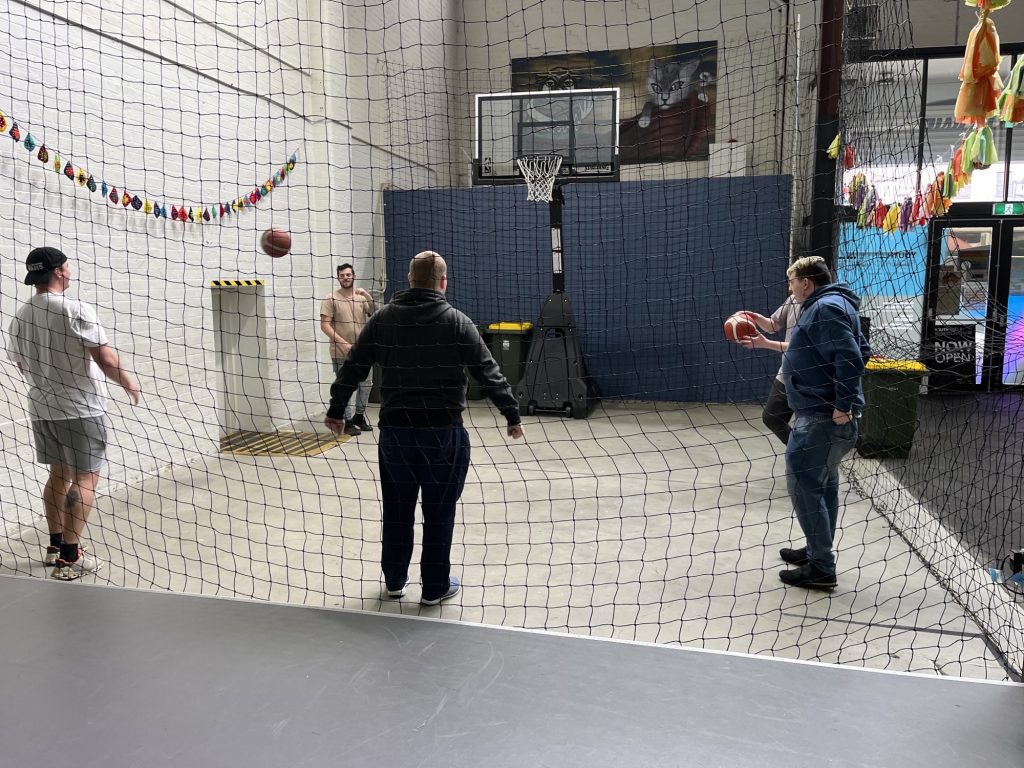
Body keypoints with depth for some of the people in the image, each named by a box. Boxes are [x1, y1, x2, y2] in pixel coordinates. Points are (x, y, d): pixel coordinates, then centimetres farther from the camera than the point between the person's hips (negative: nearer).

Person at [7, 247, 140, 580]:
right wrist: (129, 383, -2)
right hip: (81, 409, -7)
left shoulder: (20, 316, 6)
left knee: (59, 475, 18)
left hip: (42, 409, 7)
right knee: (84, 478, -1)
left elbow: (22, 365, 17)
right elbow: (106, 360, -19)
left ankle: (56, 545, 27)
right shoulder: (76, 310, -16)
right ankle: (70, 558, -1)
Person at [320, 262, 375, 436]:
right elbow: (325, 325, -12)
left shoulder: (361, 297, 6)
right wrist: (343, 343, -18)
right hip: (342, 353, -5)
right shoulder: (331, 298, -8)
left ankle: (359, 416, 31)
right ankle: (349, 422, 11)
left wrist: (368, 296, -17)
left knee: (366, 383, 14)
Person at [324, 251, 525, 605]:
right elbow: (489, 374, -4)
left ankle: (394, 581, 31)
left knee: (396, 509, 16)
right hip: (443, 432, -3)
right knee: (439, 512, 8)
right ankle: (435, 587, 19)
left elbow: (352, 368, 7)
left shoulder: (382, 319, 3)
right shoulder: (457, 322, -4)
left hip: (394, 431, 3)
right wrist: (512, 415, 6)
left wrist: (336, 410, 19)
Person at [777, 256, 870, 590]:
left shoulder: (825, 308, -16)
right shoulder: (830, 304, 17)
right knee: (822, 484, 19)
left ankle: (821, 568, -1)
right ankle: (817, 551, 32)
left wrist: (843, 405, -22)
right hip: (825, 415, 11)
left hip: (822, 418, -11)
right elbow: (861, 351, 21)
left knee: (804, 485, -7)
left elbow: (851, 357, -25)